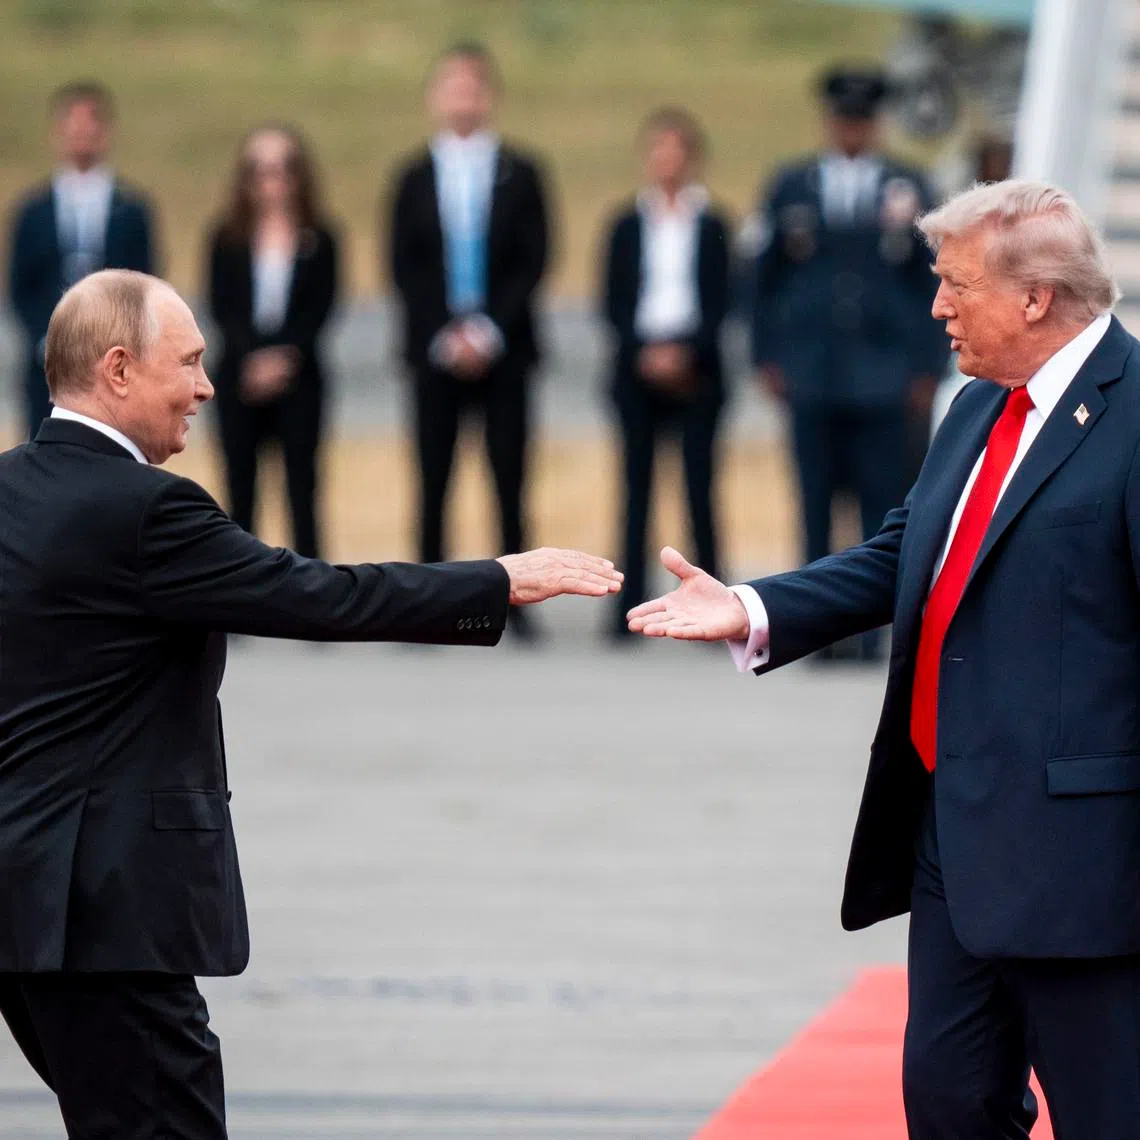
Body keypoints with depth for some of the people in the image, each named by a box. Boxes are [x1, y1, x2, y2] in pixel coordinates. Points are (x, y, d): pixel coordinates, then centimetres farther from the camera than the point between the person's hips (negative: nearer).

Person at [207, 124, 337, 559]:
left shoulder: (318, 241, 3)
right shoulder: (228, 240, 5)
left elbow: (319, 307, -3)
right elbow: (220, 306, -2)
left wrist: (285, 356, -17)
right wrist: (256, 357, -17)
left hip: (298, 376, -1)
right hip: (239, 376, 1)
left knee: (302, 485, -2)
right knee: (240, 486, 3)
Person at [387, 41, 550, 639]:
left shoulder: (519, 174, 5)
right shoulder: (415, 177, 7)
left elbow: (533, 262, 0)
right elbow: (403, 268, 3)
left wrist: (489, 330, -10)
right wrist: (445, 336, -8)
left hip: (502, 347, 0)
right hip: (434, 346, 0)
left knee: (510, 480, -1)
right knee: (432, 483, -1)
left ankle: (516, 600, 2)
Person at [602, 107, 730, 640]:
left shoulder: (710, 225, 5)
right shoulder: (628, 225, 8)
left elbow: (718, 302, 2)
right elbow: (614, 303, 5)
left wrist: (686, 352, -12)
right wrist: (645, 353, -9)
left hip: (695, 368, -1)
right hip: (638, 367, 1)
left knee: (699, 484, -4)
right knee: (637, 486, -1)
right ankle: (630, 608, -1)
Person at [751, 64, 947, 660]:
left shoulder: (908, 189, 5)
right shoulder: (791, 187, 9)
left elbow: (932, 281, 5)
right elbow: (767, 273, 11)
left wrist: (927, 369, 0)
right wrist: (768, 358, 4)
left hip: (885, 377, -1)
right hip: (812, 375, 1)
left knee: (882, 507, -3)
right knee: (816, 505, 3)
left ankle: (874, 630, 1)